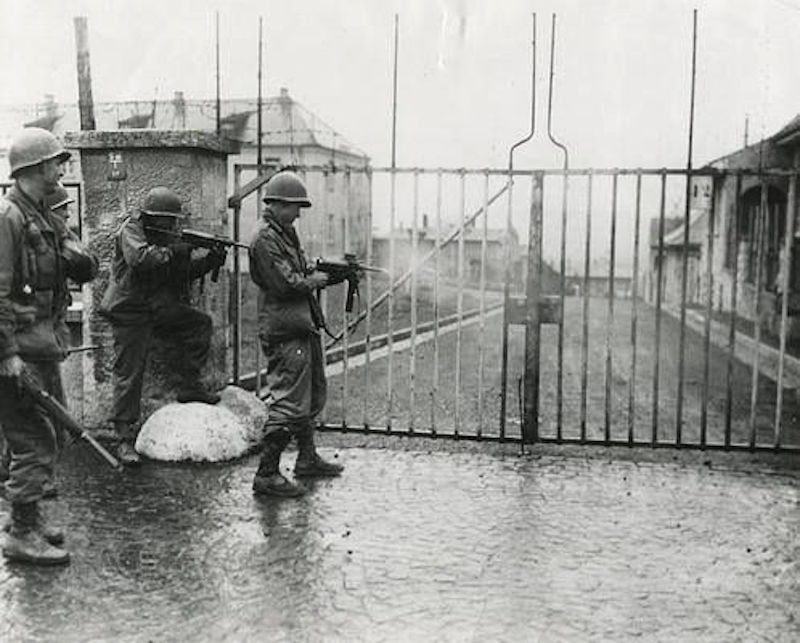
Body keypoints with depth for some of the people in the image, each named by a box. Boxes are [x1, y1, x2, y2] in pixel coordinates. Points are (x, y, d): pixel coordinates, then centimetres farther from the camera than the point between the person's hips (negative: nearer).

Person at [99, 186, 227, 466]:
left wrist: (209, 260, -4)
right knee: (129, 375, -4)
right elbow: (140, 258, -32)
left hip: (161, 309, 7)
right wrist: (172, 252, -28)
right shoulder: (131, 230, -11)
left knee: (199, 323, -4)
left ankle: (190, 386, 6)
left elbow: (185, 271, 11)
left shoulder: (166, 237, 10)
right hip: (129, 313, -7)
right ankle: (125, 439, 3)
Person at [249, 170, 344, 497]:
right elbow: (287, 284, -22)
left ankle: (307, 459, 34)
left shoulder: (287, 235, 17)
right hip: (285, 332, -11)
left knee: (312, 397, 20)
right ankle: (266, 474, -2)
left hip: (304, 329, 11)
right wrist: (316, 280, -6)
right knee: (289, 405, -9)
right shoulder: (265, 240, -15)